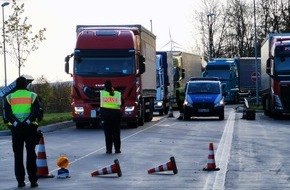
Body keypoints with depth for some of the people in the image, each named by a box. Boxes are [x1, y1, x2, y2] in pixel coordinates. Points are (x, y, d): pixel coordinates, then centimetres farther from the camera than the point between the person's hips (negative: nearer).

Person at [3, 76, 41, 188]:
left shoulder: (9, 97, 7)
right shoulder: (33, 96, 4)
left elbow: (7, 113, -6)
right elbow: (36, 112, -9)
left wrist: (15, 122, -15)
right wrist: (28, 121, -17)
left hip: (15, 128, 1)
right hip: (30, 128, -1)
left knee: (18, 155, 7)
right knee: (31, 155, 4)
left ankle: (20, 181, 5)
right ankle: (33, 181, 1)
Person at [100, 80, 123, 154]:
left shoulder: (102, 93, 0)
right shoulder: (117, 93, 3)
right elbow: (120, 103, 5)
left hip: (105, 113, -1)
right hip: (116, 113, 1)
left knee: (108, 133, 2)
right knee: (116, 133, 8)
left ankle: (109, 149, 0)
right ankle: (117, 149, 9)